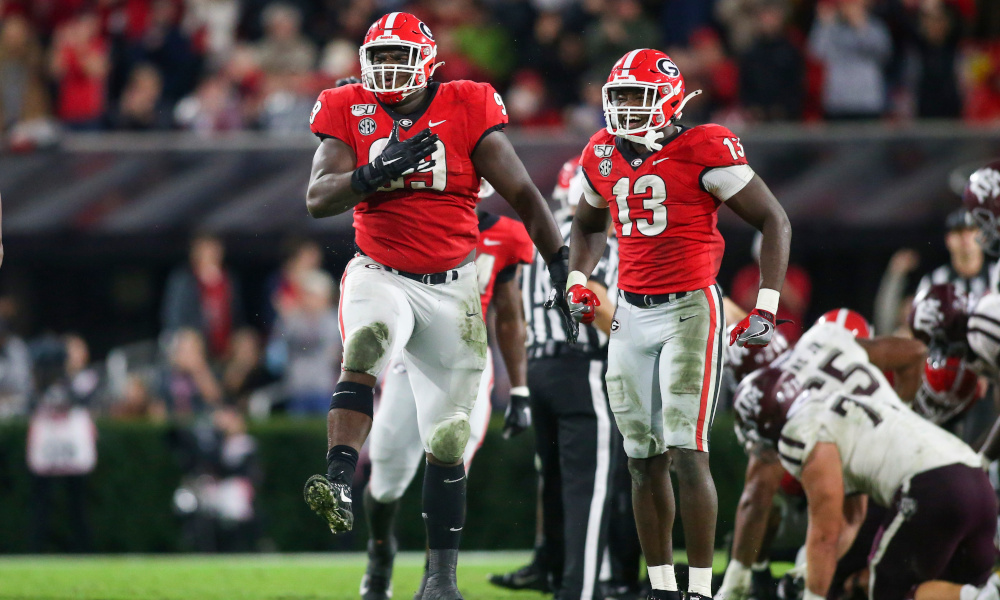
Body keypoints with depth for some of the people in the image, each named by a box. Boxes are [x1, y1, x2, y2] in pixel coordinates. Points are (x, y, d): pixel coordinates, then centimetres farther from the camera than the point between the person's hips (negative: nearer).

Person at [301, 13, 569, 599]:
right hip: (381, 275, 0)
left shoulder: (466, 109, -5)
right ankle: (339, 487, -47)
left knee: (448, 439, 5)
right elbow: (318, 199, -8)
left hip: (452, 286, 0)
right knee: (364, 349, -36)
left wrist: (564, 267, -5)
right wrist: (377, 171, -24)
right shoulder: (348, 111, -1)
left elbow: (523, 194, -3)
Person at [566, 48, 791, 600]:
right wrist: (578, 282, 12)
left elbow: (774, 222, -6)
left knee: (687, 454, -12)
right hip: (630, 314, 6)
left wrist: (766, 307, -12)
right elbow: (588, 225, 28)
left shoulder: (703, 151, -11)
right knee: (644, 460, 7)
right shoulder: (604, 156, 7)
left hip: (689, 309, -6)